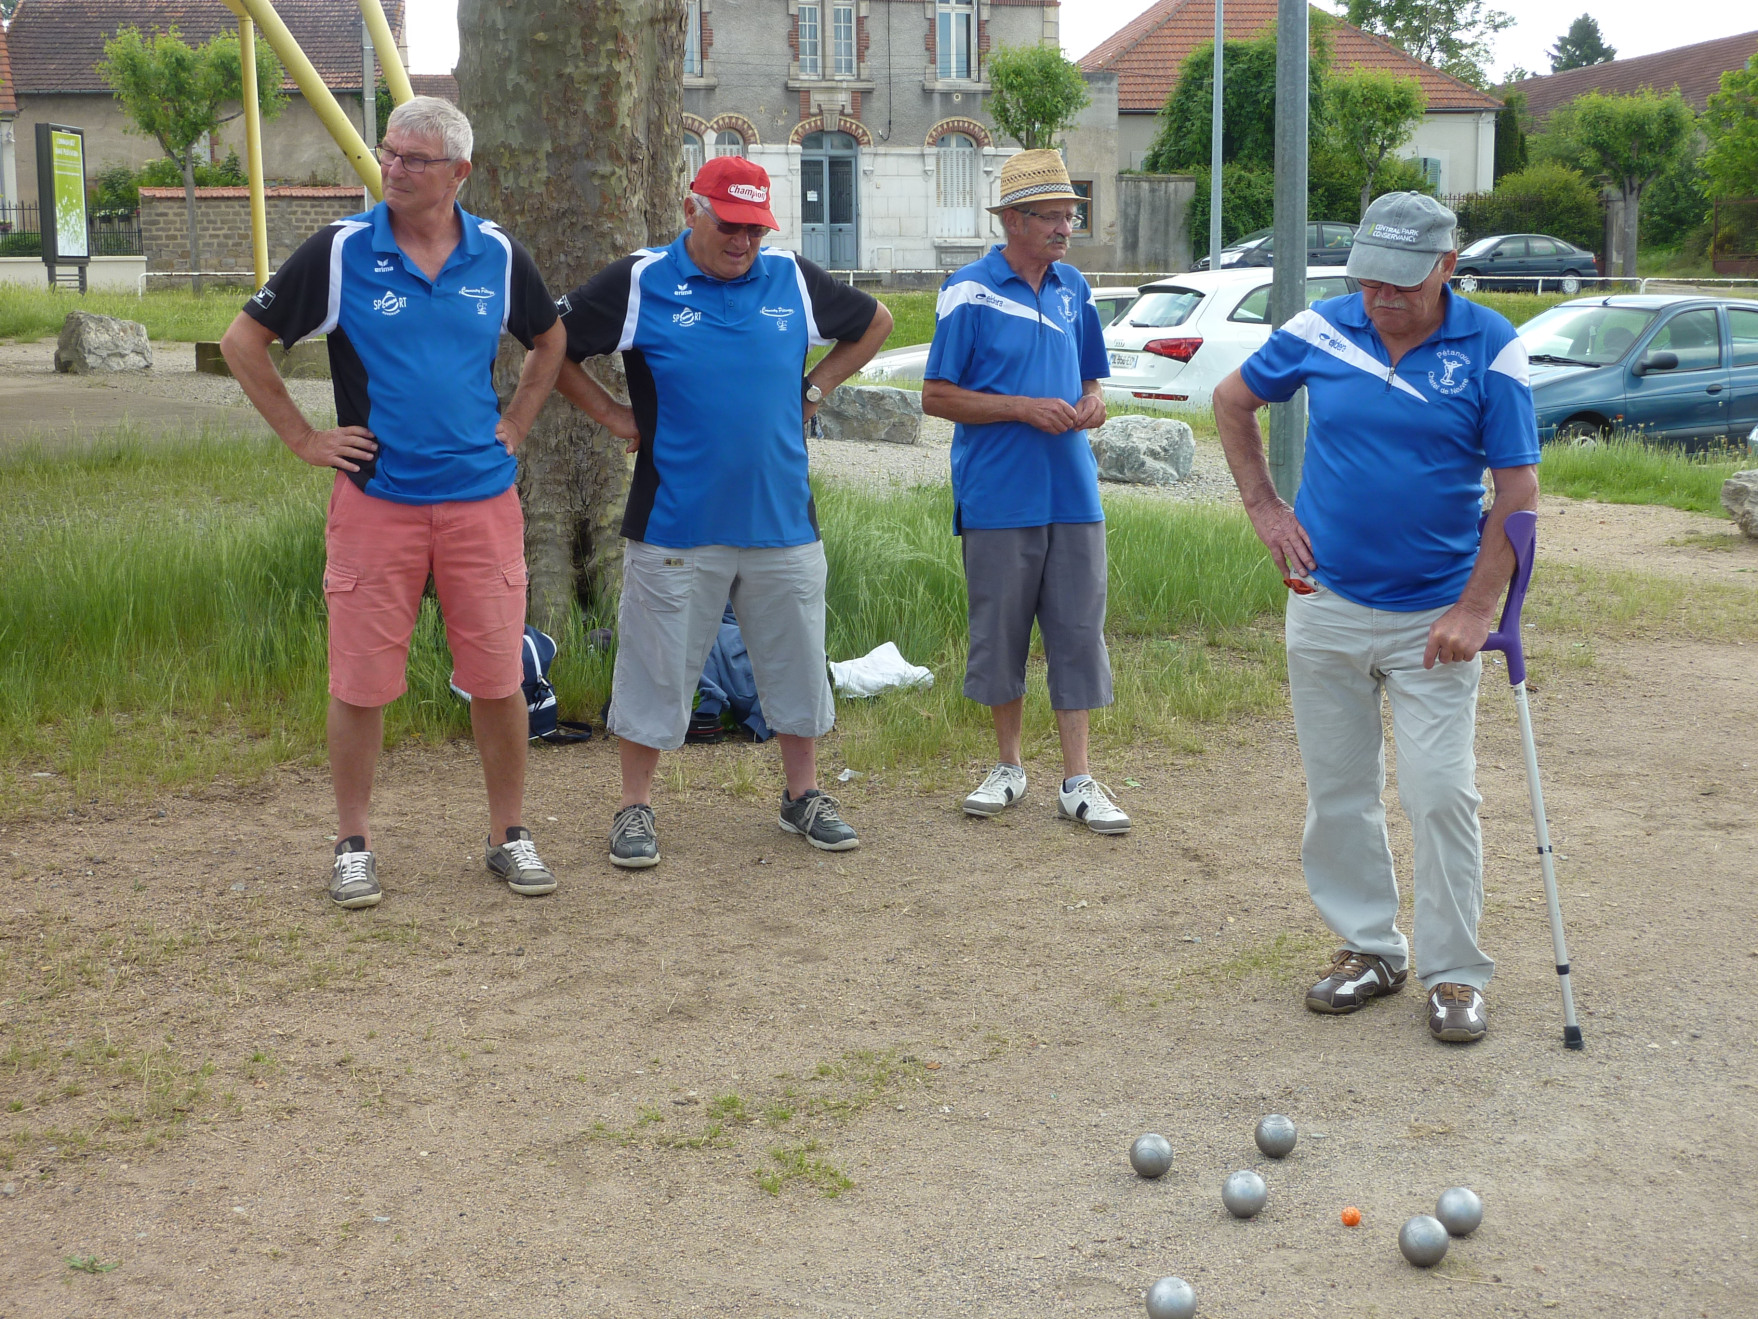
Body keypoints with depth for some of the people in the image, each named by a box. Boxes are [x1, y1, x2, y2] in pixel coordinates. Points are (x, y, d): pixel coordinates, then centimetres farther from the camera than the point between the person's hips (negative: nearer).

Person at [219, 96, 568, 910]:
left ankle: (509, 835, 20)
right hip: (375, 499, -2)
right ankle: (353, 845, 17)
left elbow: (550, 341, 23)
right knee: (360, 683, 2)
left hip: (482, 498, 2)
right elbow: (243, 342, 4)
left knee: (498, 680, 5)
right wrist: (303, 437, 0)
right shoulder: (341, 252, -3)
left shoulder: (497, 256, 5)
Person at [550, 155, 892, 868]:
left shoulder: (793, 279, 6)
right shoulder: (638, 283, -3)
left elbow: (875, 322, 22)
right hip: (676, 522, -3)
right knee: (656, 668, 3)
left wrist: (814, 389, 13)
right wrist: (615, 415, -1)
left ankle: (803, 795, 27)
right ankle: (635, 806, 17)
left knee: (797, 663, 11)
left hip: (783, 521, 3)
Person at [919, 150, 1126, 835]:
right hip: (999, 497, -4)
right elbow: (936, 396, -6)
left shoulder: (1073, 288, 11)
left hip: (1073, 491, 4)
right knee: (1000, 632, 6)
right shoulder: (970, 292, -5)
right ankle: (1008, 765, 22)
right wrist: (1026, 408, -14)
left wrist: (1090, 406, -3)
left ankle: (1077, 779, 8)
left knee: (1078, 631, 2)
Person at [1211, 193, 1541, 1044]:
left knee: (1443, 795, -4)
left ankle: (1454, 974, 9)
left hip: (1434, 618, -3)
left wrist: (1476, 609, -12)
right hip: (1326, 606, 3)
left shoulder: (1491, 350, -9)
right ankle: (1368, 948, 26)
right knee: (1337, 791, 10)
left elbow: (1517, 489, -7)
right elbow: (1232, 401, 14)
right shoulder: (1320, 332, -3)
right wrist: (1263, 508, 7)